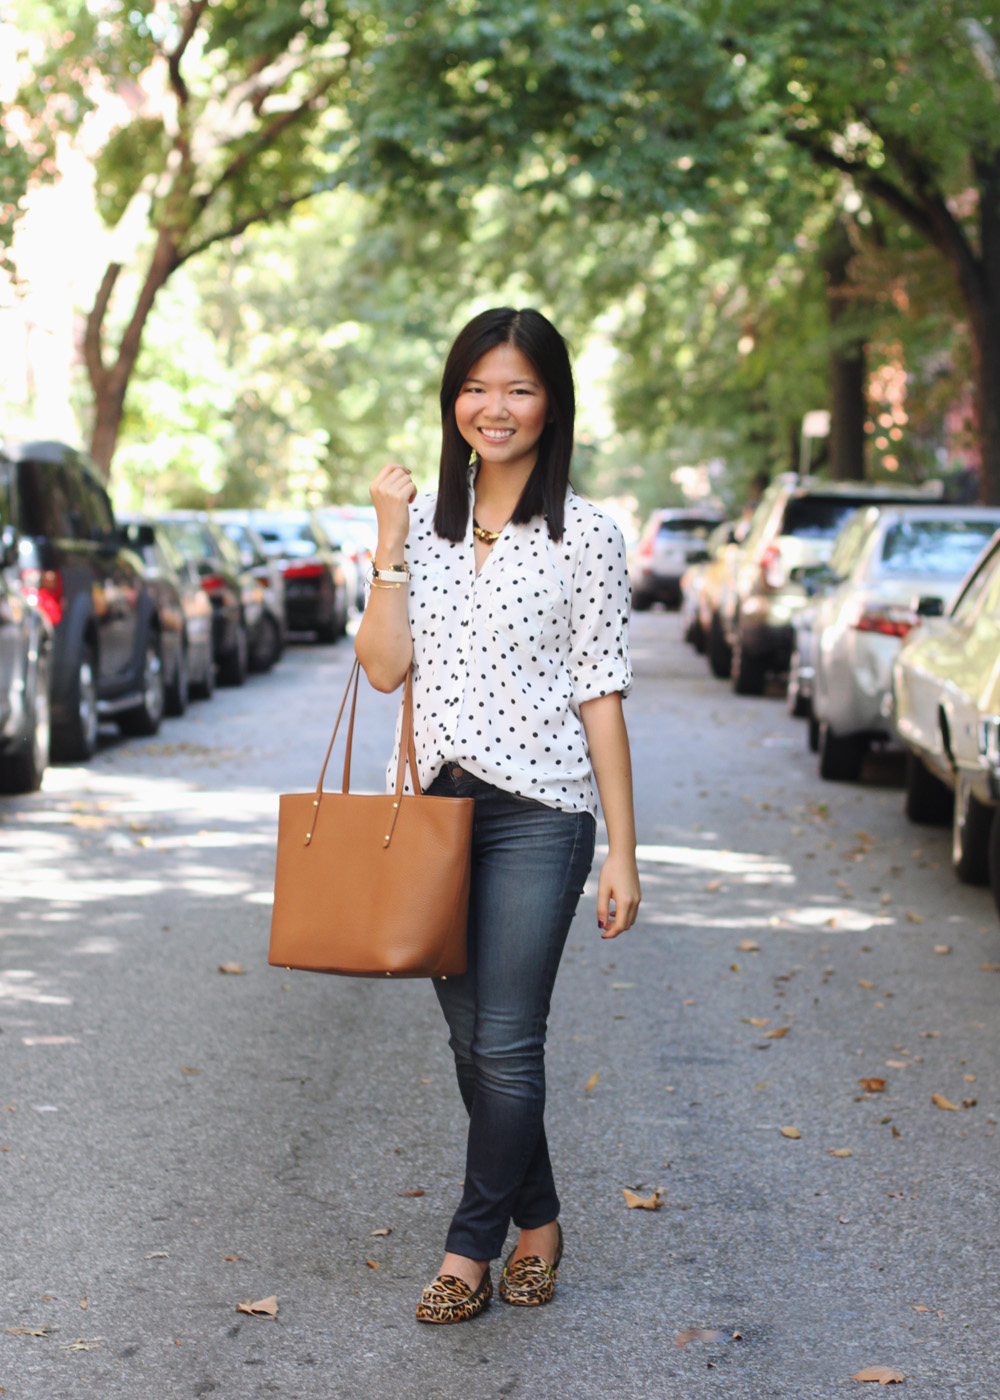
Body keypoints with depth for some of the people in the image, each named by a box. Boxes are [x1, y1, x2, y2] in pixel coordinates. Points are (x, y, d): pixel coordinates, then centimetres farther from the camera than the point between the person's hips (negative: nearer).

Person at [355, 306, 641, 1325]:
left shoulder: (585, 536, -3)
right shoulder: (425, 520, 8)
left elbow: (601, 698, -4)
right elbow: (384, 666, 0)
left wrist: (622, 854, -6)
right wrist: (388, 539, -8)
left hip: (536, 812, -4)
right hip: (433, 804, 5)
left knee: (506, 1044, -4)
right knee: (470, 1038, 11)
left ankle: (471, 1247, 10)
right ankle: (535, 1223, 27)